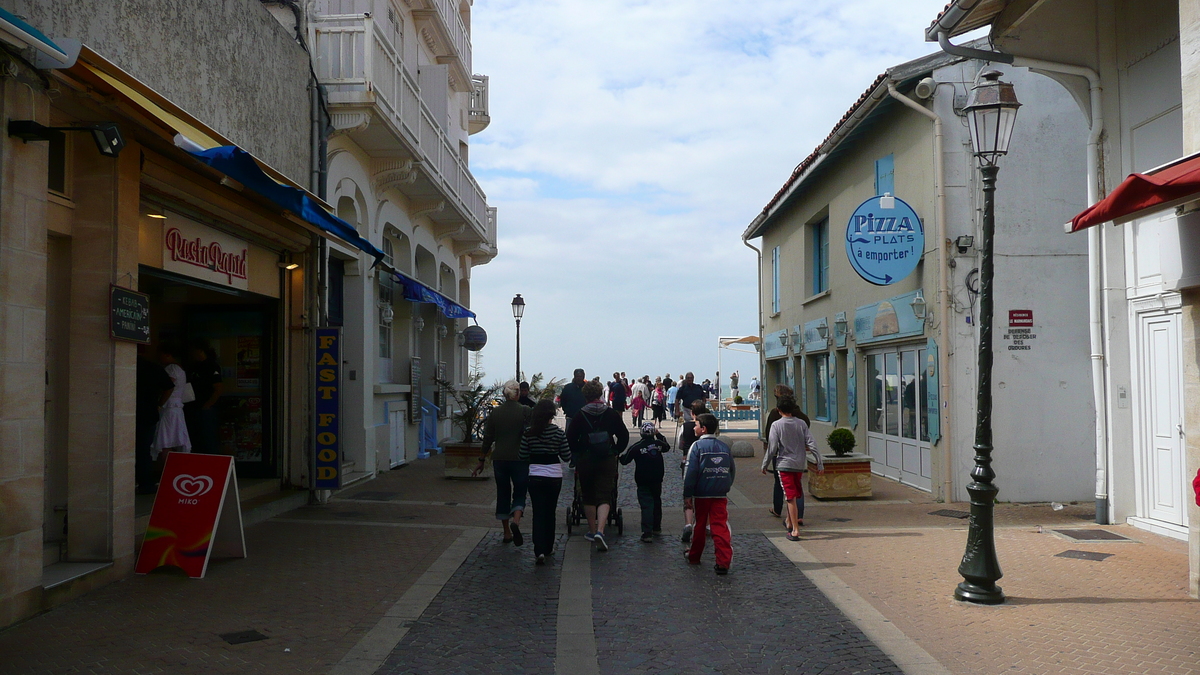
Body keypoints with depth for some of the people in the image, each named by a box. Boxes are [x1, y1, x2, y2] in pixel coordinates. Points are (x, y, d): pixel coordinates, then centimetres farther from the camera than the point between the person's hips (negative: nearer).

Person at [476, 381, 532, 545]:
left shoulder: (494, 412, 1)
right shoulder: (525, 411, -7)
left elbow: (488, 438, 3)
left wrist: (482, 460, 12)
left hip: (499, 459, 2)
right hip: (520, 458, -2)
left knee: (503, 493, 14)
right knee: (520, 493, 7)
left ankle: (507, 532, 17)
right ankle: (516, 521, -20)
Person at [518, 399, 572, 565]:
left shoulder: (529, 432, -6)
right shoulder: (558, 432, -8)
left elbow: (522, 456, -1)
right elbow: (566, 457, -4)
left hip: (535, 477, 0)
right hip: (554, 477, 0)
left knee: (538, 514, 1)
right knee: (550, 512, 16)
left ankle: (540, 550, -12)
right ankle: (548, 548, 27)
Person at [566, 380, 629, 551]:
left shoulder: (580, 416, -5)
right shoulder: (611, 414, -1)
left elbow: (570, 439, -4)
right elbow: (624, 436, 3)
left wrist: (576, 454, 12)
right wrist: (616, 451, 16)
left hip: (585, 461, 0)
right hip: (607, 461, 0)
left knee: (588, 497, 16)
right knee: (604, 497, -1)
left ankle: (592, 531, 24)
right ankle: (600, 531, -19)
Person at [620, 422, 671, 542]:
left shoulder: (636, 447, -12)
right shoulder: (658, 443, -2)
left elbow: (624, 460, -6)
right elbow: (667, 447, 22)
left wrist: (622, 455, 16)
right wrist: (659, 435, 27)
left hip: (643, 481, -3)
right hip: (657, 480, 4)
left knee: (646, 505, -5)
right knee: (656, 501, 22)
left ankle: (647, 532, -14)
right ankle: (657, 526, 34)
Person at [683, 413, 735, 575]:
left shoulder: (697, 446, -8)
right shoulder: (724, 446, 6)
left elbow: (691, 472, -12)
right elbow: (732, 470, 12)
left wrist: (687, 494, -8)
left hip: (702, 494, -3)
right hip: (720, 495, 3)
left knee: (700, 526, 13)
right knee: (720, 526, -3)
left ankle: (694, 556, 30)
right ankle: (724, 562, -13)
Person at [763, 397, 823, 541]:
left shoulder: (776, 425, -8)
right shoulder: (801, 423, 2)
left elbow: (772, 448, -9)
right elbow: (811, 444, -1)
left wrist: (765, 465, 2)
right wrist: (819, 463, 3)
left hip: (784, 464, -4)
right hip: (800, 464, 4)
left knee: (791, 497, -4)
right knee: (796, 494, 19)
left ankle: (795, 530, -5)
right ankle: (790, 522, 30)